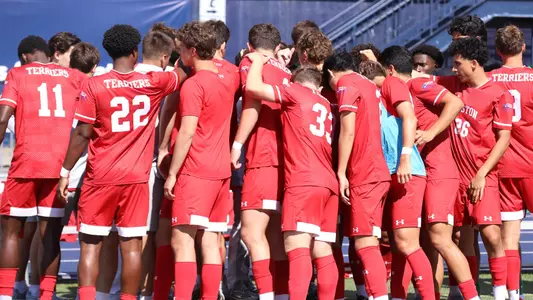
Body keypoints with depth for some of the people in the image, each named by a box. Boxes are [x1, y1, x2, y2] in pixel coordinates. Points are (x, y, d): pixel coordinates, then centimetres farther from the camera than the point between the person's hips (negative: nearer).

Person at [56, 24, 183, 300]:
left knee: (90, 244, 2)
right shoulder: (154, 83, -1)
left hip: (101, 177, -2)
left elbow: (82, 133, -8)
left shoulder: (94, 85, -7)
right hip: (137, 177, 2)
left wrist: (65, 172, 0)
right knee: (131, 245, 4)